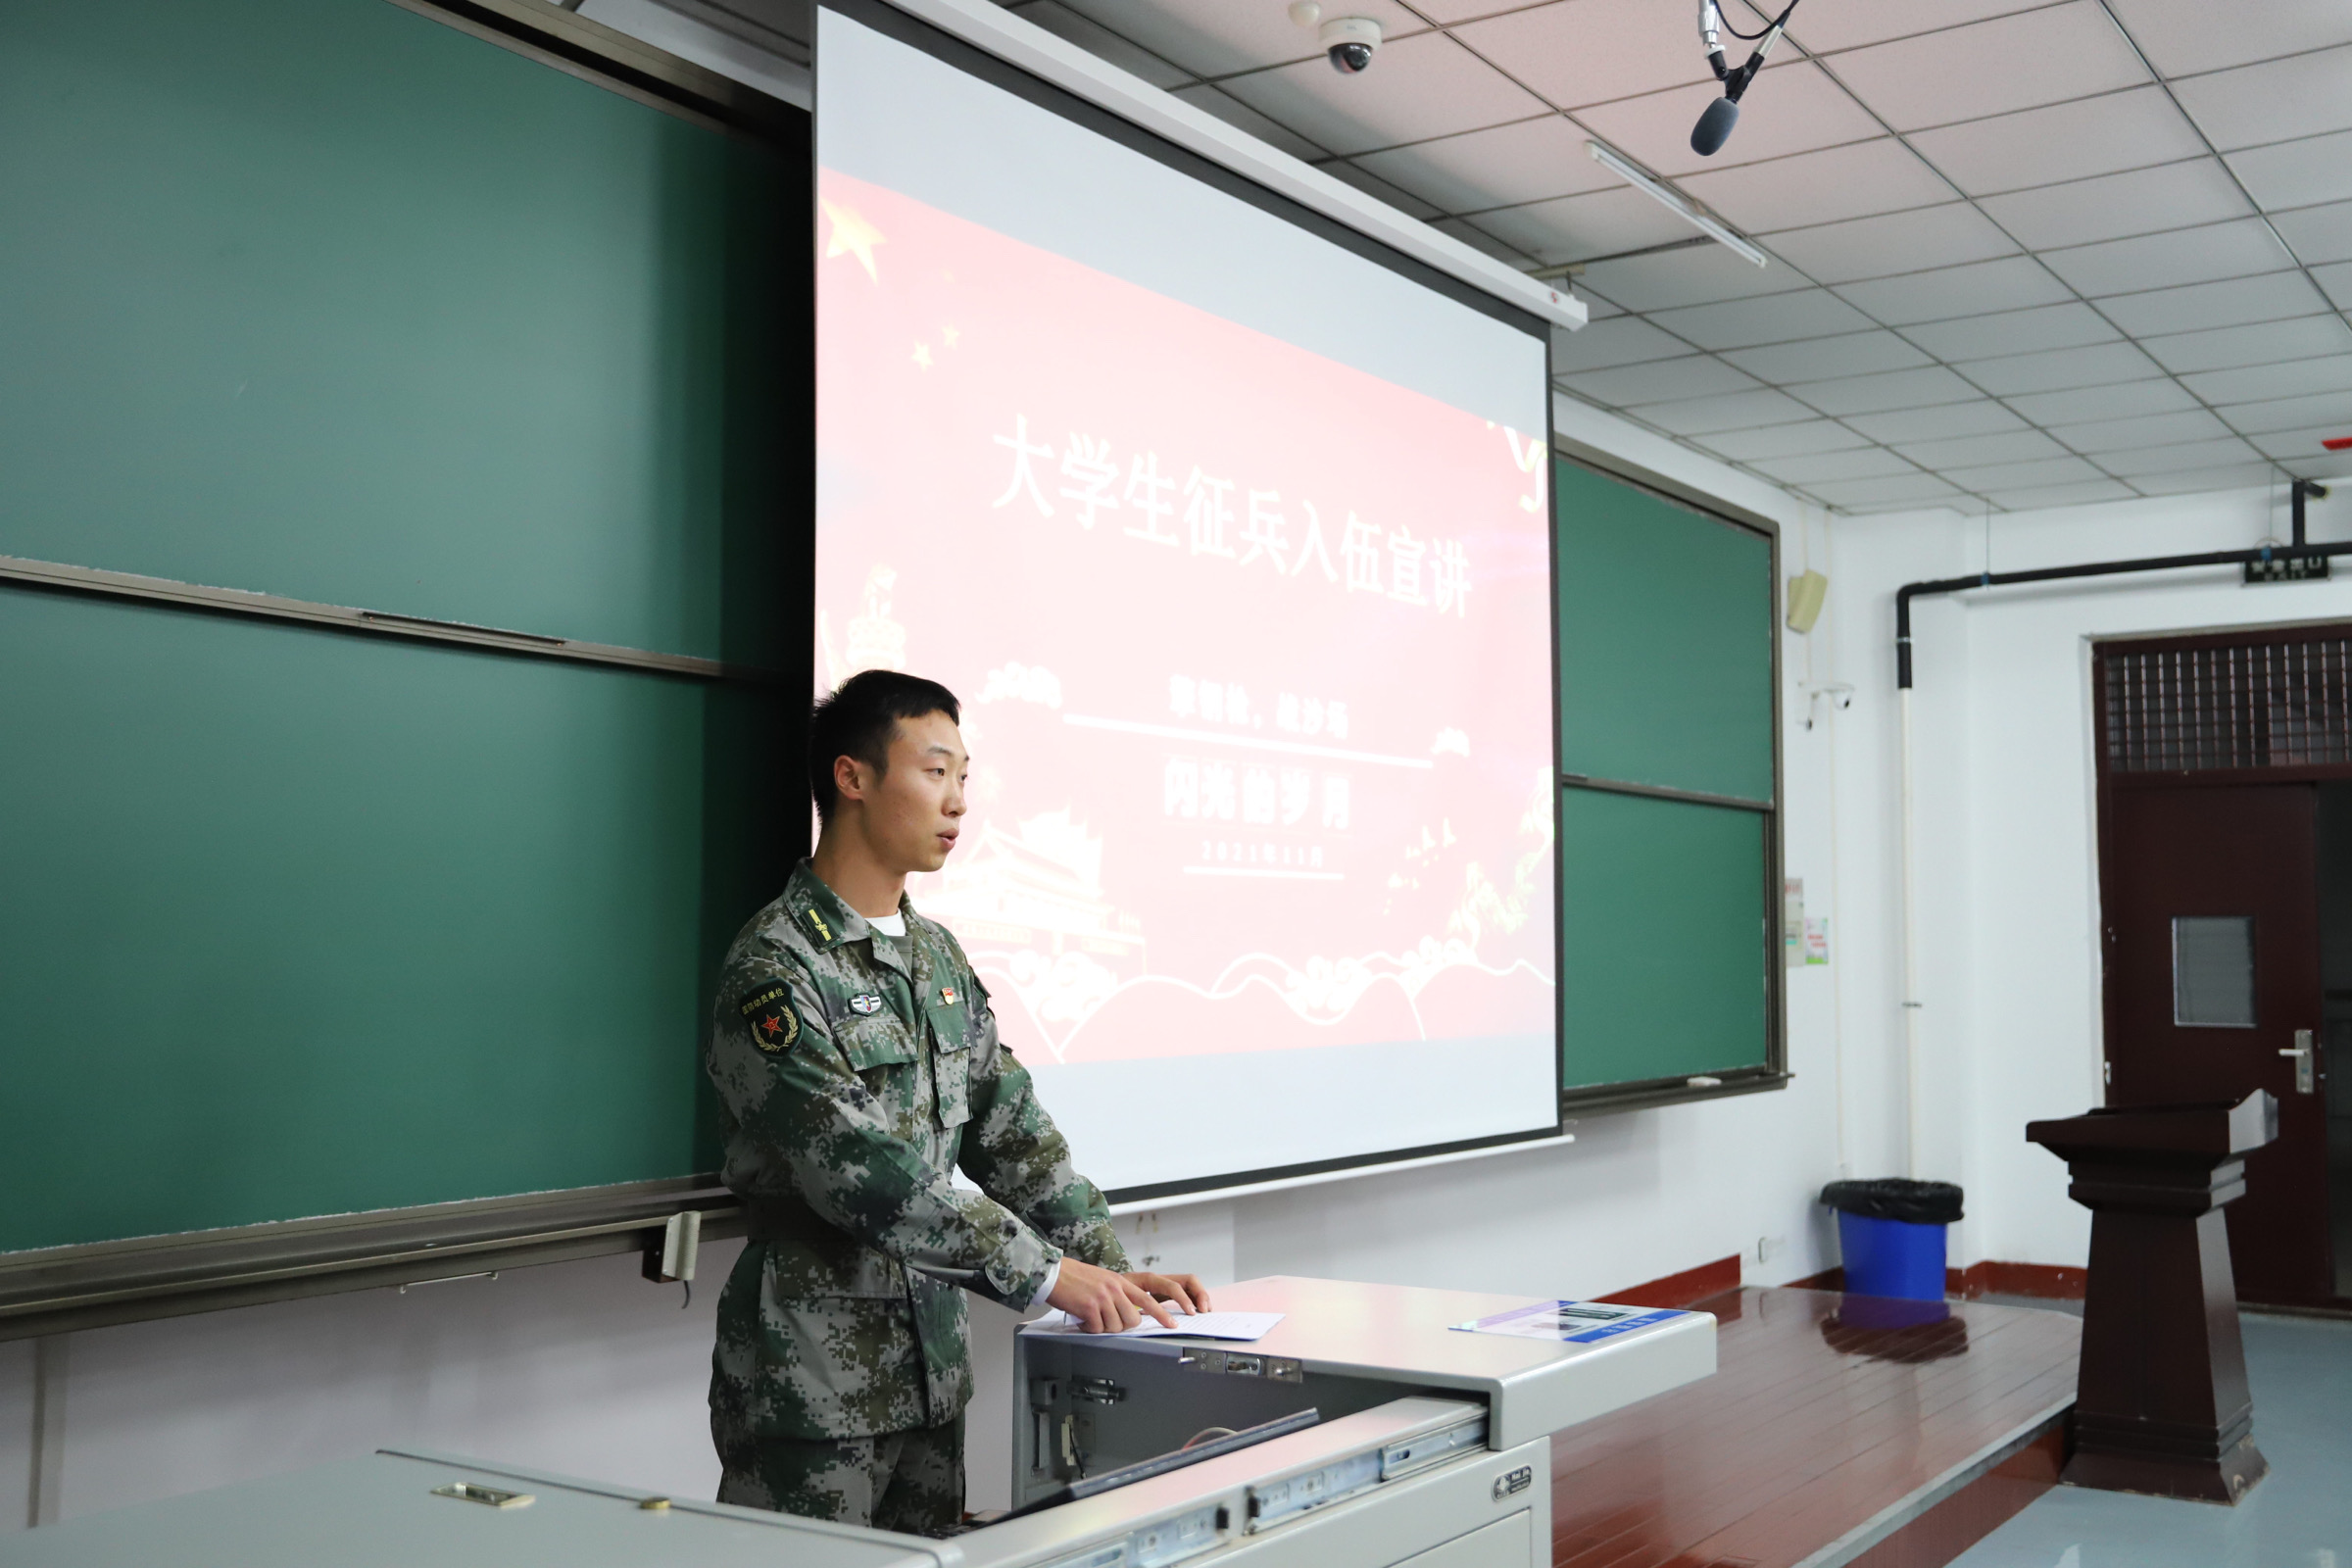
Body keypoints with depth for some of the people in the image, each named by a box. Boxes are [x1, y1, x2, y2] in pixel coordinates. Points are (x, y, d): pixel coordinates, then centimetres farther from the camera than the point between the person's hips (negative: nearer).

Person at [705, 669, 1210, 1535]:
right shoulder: (775, 969, -17)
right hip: (812, 1384, -7)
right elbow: (864, 1170, -24)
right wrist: (1047, 1274, -23)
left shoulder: (940, 957, 10)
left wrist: (1112, 1268, -2)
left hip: (932, 1364, 8)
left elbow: (1012, 1131, 9)